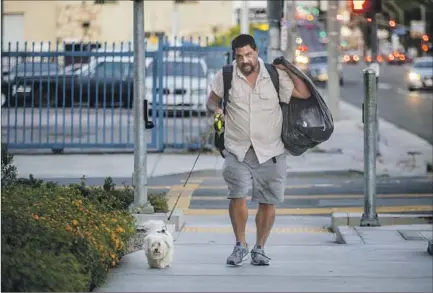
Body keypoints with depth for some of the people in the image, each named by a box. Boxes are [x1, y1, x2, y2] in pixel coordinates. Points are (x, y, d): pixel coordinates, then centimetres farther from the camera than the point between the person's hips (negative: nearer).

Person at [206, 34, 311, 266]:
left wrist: (289, 70, -7)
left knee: (268, 202, 2)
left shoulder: (275, 75, -1)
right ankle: (240, 246, 2)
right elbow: (212, 99, 13)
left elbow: (304, 94, -1)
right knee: (237, 195, -14)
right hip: (237, 151, 0)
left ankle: (259, 249, 18)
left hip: (270, 151, 1)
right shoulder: (225, 76, 1)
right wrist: (216, 109, -8)